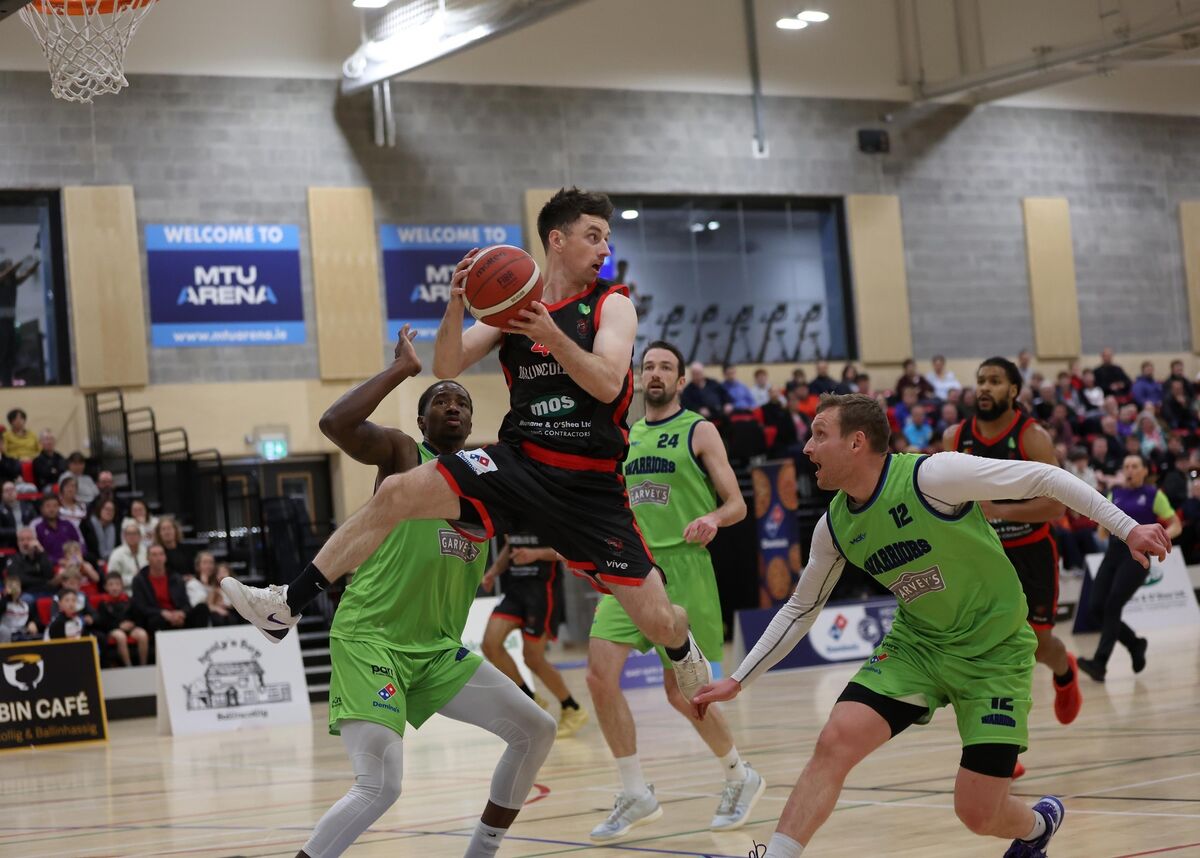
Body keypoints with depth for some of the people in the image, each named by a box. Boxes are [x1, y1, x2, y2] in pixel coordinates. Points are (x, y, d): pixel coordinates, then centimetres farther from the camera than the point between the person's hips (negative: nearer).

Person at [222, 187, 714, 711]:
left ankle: (683, 651, 34)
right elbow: (447, 368, 0)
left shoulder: (612, 305, -1)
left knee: (657, 621, -6)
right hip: (519, 465, 2)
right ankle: (287, 606, -12)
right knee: (398, 493, -18)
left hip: (590, 486, -2)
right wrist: (455, 305, -17)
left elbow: (608, 384, -16)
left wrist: (552, 336, -30)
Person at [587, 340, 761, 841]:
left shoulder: (699, 431, -1)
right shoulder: (628, 437, 15)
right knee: (600, 674, -11)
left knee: (681, 691, -2)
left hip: (681, 568, -5)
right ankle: (635, 796, 0)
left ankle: (741, 779, 23)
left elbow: (736, 505, -3)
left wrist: (712, 519, -23)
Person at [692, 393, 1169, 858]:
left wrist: (1127, 528, -18)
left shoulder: (931, 476, -23)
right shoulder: (835, 526, -3)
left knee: (978, 813, -4)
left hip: (994, 652, -5)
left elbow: (1043, 478, -17)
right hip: (916, 645, 5)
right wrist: (738, 680, 9)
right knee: (835, 742, -19)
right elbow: (800, 610, 12)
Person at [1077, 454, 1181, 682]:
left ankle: (1100, 663, -21)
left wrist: (1165, 535, -16)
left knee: (1112, 605, -20)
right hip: (1113, 554, 5)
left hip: (1137, 557, -5)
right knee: (1095, 610, -6)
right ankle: (1135, 644, 17)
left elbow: (1176, 525, 5)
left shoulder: (1154, 495, 4)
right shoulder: (1115, 494, 16)